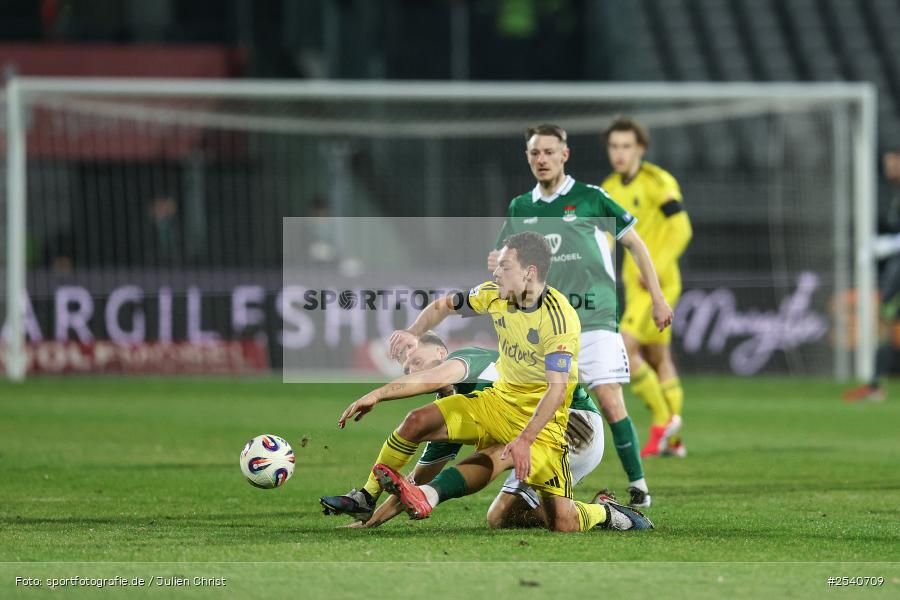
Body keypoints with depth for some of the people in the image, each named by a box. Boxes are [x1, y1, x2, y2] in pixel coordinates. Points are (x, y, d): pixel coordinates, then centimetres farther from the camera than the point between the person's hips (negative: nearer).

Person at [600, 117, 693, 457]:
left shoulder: (657, 182, -12)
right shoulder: (611, 188, 11)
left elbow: (681, 229, -18)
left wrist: (655, 268, -25)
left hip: (658, 284, -9)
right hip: (637, 285, 9)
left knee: (624, 351, -17)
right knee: (658, 360, 12)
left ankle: (663, 418, -5)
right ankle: (671, 441, 17)